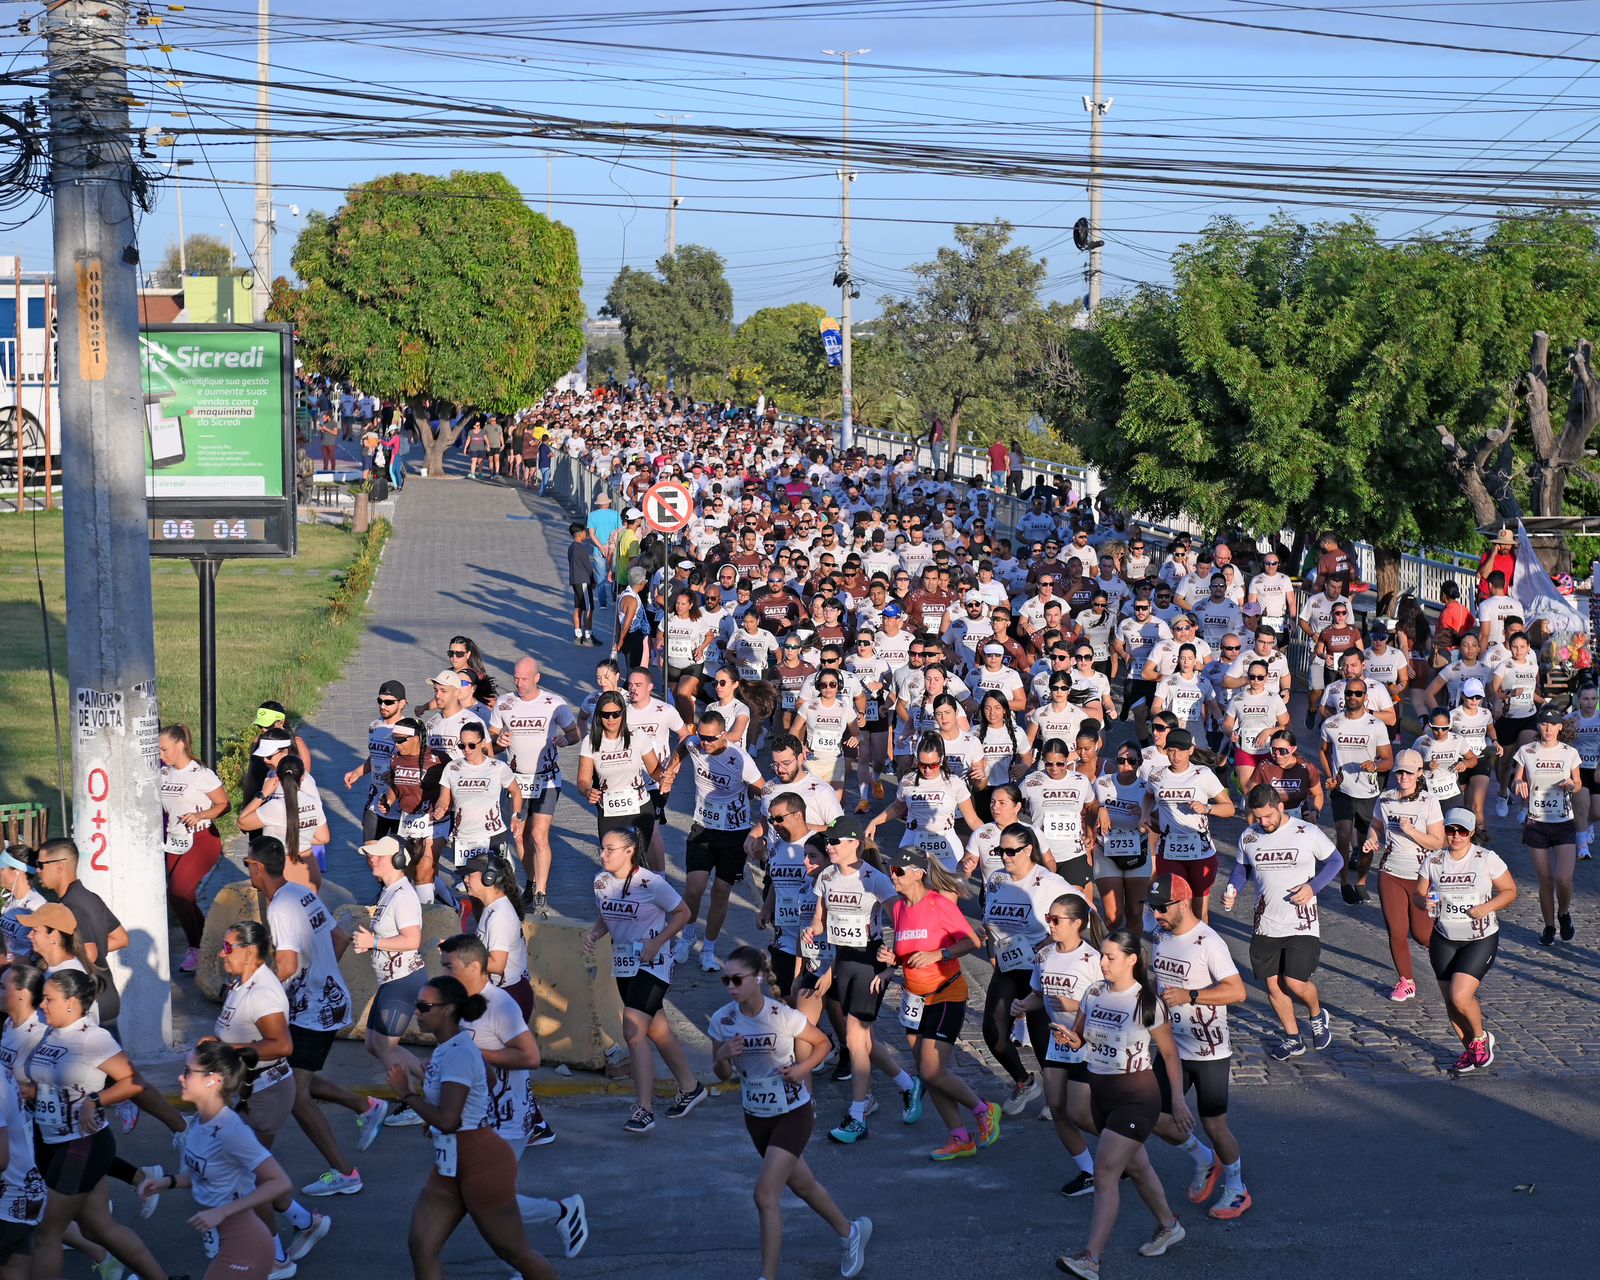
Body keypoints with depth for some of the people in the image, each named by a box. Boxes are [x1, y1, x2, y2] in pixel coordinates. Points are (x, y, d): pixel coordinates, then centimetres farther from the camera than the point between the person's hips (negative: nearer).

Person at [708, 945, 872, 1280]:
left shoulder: (785, 1016, -21)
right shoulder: (722, 1020, -10)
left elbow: (823, 1043, -3)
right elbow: (722, 1074, 0)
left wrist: (802, 1068, -20)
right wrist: (722, 1056, -21)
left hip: (793, 1114, -5)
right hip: (756, 1116, 5)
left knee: (766, 1195, -15)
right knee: (801, 1184, 23)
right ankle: (850, 1232, 47)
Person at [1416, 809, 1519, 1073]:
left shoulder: (1487, 859, -7)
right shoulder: (1434, 862, 1)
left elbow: (1510, 891, -1)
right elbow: (1418, 893, 8)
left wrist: (1486, 907, -18)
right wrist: (1425, 902, -16)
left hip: (1481, 940, -4)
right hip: (1444, 940, 4)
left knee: (1460, 996, -17)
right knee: (1451, 1002, 5)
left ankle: (1480, 1037, 12)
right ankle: (1470, 1050, 29)